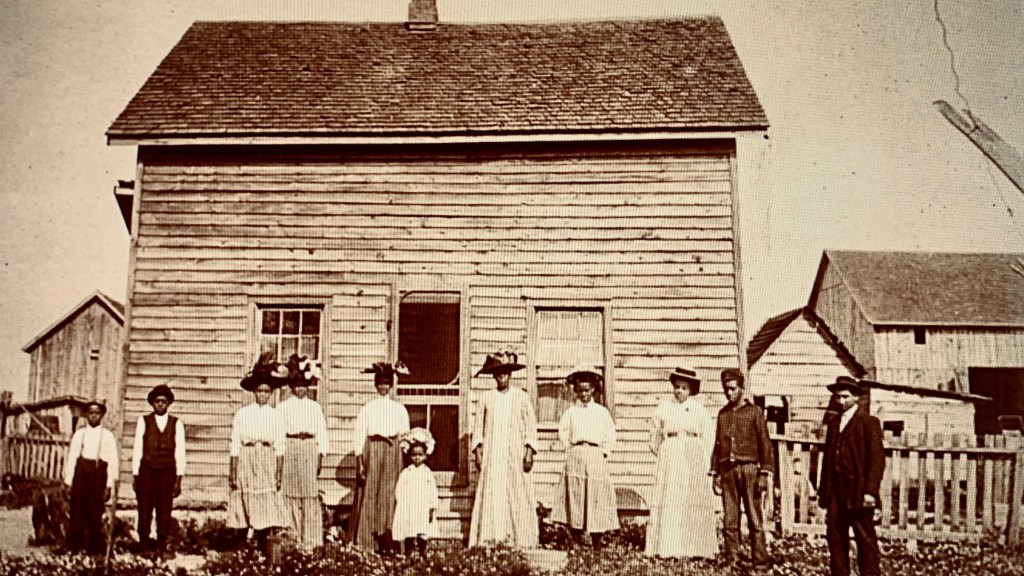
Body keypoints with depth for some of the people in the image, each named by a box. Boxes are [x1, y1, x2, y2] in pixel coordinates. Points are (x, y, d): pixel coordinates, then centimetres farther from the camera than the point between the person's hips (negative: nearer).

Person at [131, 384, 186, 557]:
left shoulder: (176, 423, 8)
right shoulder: (143, 421, 7)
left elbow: (180, 452, 5)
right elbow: (137, 450, 5)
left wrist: (179, 479, -1)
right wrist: (135, 476, 0)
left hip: (167, 473, 0)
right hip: (146, 472, 0)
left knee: (164, 513, -1)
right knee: (144, 512, -2)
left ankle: (161, 547, 7)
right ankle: (145, 547, 9)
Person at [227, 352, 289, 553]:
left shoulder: (276, 416, 6)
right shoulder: (242, 414, 3)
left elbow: (279, 448, 5)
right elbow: (235, 446, 1)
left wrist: (279, 473, 0)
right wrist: (233, 473, -3)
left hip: (267, 465, 1)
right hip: (246, 463, -1)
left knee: (266, 512, -6)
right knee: (244, 511, 1)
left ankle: (262, 552, -1)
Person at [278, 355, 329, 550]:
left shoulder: (315, 407, 10)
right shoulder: (283, 407, 7)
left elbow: (322, 431, 8)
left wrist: (321, 455, 2)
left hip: (310, 449, 0)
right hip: (290, 449, 0)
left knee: (310, 496, -3)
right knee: (290, 494, -1)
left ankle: (310, 540, 1)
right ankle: (292, 539, 8)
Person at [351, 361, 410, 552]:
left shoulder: (400, 409, 10)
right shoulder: (366, 409, 5)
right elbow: (359, 436, 1)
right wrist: (359, 462, -7)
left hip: (393, 453, 1)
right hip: (371, 452, -1)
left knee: (389, 496, -3)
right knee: (369, 496, -2)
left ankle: (385, 544, -1)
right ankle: (365, 544, 1)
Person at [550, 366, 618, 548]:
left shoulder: (602, 411, 5)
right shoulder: (571, 412, 7)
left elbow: (610, 434, 7)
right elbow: (563, 432, 11)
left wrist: (604, 452, -1)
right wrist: (570, 448, 4)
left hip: (596, 457, -1)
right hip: (575, 456, 1)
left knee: (597, 499, 0)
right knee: (575, 497, 1)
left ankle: (597, 544, 7)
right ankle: (575, 543, 8)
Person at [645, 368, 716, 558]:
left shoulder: (699, 410, 5)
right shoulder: (663, 409, 6)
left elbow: (708, 437, 8)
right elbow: (655, 436, 15)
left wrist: (701, 459, 4)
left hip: (693, 462, 0)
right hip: (669, 459, 0)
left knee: (694, 503, -1)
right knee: (668, 502, -4)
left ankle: (696, 549, 3)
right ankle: (668, 548, -1)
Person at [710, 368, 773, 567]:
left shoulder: (755, 412, 3)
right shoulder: (723, 413, 16)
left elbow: (765, 444, 0)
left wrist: (765, 474, -7)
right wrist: (715, 473, 11)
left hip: (749, 469, -4)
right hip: (727, 470, 4)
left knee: (755, 518, -2)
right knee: (729, 519, 4)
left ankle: (759, 558, 2)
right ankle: (731, 557, 9)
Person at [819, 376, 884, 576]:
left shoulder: (869, 422, -1)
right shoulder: (833, 423, 18)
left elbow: (877, 458, -7)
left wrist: (870, 491, -15)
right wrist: (823, 491, 12)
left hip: (858, 492, -6)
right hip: (835, 492, 6)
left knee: (866, 539, -2)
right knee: (835, 538, 5)